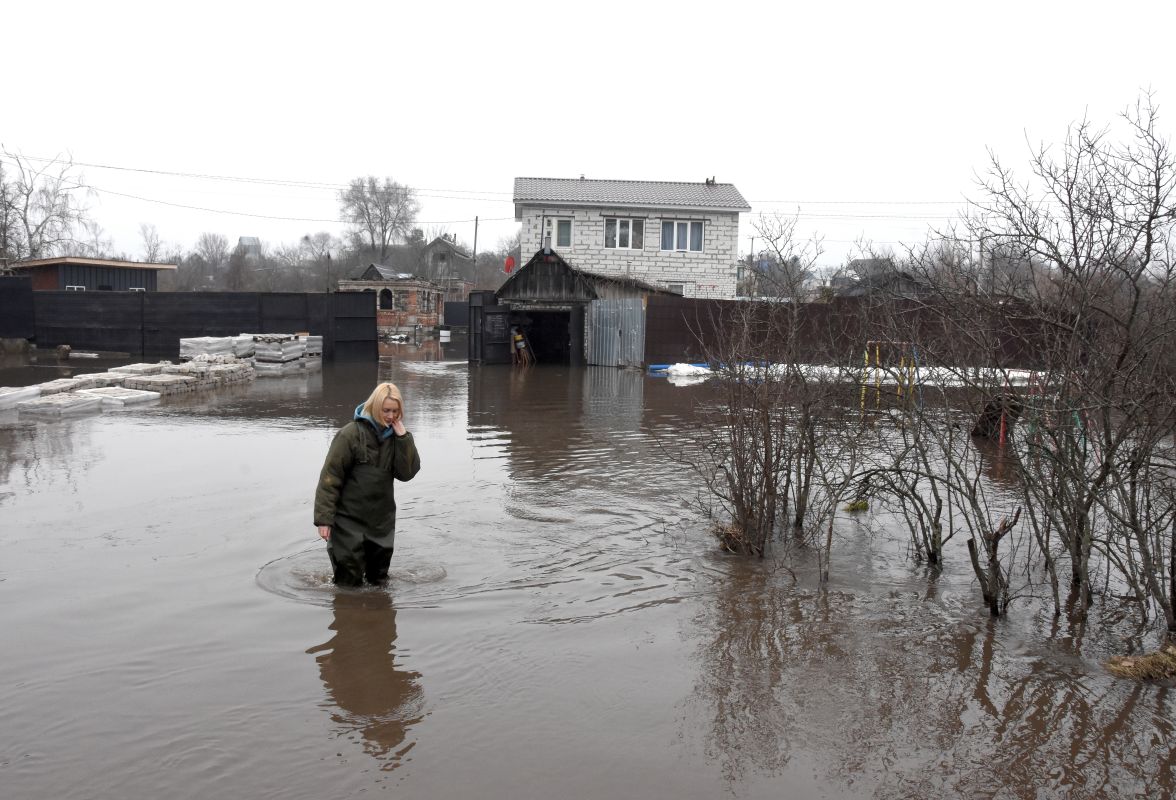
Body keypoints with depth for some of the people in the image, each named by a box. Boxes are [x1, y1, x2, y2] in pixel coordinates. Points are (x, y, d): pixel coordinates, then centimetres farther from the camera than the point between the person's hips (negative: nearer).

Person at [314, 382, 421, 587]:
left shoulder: (395, 436, 3)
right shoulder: (351, 434, -13)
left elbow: (407, 472, -6)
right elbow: (330, 477, -13)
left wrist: (403, 437, -15)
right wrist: (324, 518, -15)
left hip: (382, 521, 5)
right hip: (349, 521, -5)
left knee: (379, 580, 15)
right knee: (349, 582, 0)